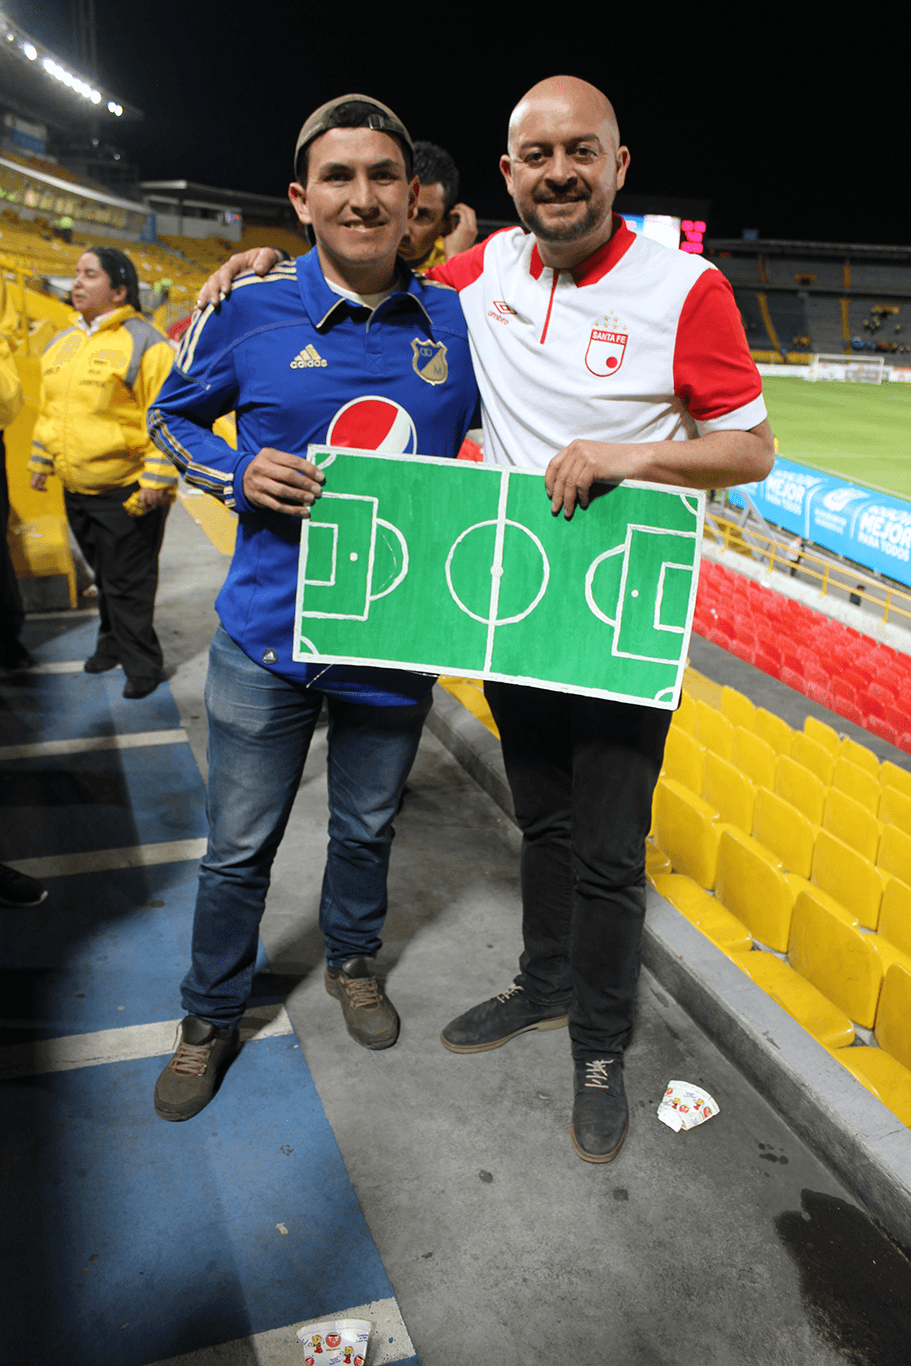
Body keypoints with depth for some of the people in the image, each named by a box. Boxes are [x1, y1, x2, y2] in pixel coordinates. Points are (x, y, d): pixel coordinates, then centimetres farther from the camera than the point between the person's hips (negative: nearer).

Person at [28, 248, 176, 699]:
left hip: (127, 492, -7)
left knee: (128, 584, 2)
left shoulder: (143, 343, -12)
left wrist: (157, 480, -21)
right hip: (76, 491, 7)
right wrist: (40, 460, 20)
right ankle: (112, 644, 37)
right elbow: (50, 409, 20)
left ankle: (141, 665, 16)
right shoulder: (63, 343, 11)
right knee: (104, 575, 21)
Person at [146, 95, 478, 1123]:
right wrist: (239, 477, -13)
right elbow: (171, 416, 7)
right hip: (268, 635, -1)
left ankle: (352, 963, 50)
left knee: (366, 828, 21)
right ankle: (210, 1019, 35)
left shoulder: (457, 320, -2)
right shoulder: (249, 308, -8)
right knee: (239, 848, 11)